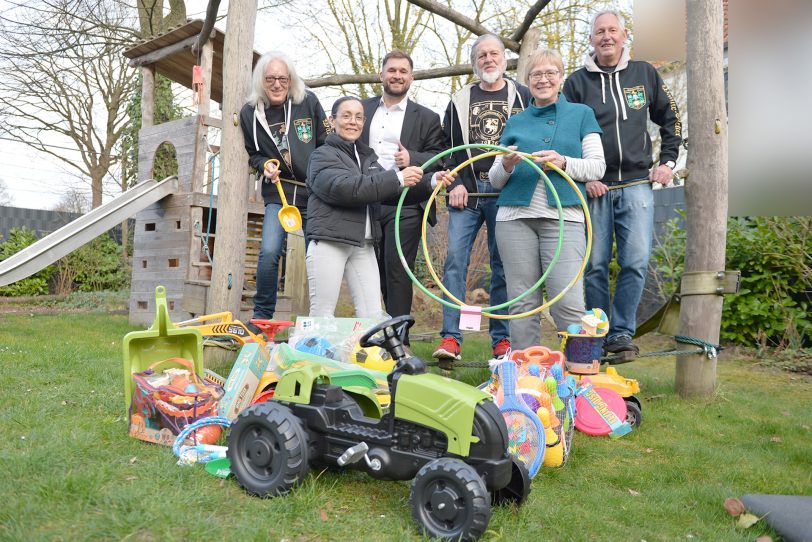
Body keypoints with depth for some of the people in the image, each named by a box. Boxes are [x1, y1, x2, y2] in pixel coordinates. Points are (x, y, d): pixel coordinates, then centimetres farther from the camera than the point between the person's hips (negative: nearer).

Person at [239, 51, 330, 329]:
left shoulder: (308, 102, -2)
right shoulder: (249, 112, 3)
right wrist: (264, 166, -6)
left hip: (314, 193, 0)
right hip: (278, 194, 1)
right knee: (269, 252, -18)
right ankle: (261, 317, 0)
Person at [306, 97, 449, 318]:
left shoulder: (367, 157, 20)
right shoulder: (323, 155, -1)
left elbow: (393, 190, 8)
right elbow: (345, 188, -20)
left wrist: (430, 182, -8)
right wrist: (397, 178, -25)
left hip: (363, 246, 6)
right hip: (329, 243, -6)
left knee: (373, 316, 2)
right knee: (322, 315, -2)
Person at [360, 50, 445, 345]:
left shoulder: (427, 118, 10)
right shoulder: (362, 109, 17)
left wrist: (413, 159, -14)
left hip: (404, 205, -3)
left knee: (397, 270, -9)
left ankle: (399, 338, -3)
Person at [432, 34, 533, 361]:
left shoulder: (522, 97, 12)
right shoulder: (460, 101, 15)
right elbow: (449, 147, 11)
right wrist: (455, 184, -2)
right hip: (467, 190, 1)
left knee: (503, 265, 2)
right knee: (455, 259, -8)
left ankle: (502, 339, 9)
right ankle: (450, 337, -5)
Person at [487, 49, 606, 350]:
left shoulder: (581, 114, 15)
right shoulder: (515, 122, 19)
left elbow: (597, 166, 7)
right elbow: (494, 179, 17)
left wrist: (563, 163, -11)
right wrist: (506, 166, -6)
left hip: (563, 217, -2)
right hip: (515, 217, 2)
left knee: (568, 303, -12)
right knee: (522, 304, 1)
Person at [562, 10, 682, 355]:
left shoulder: (645, 74, 12)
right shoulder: (577, 82, 6)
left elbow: (670, 119, 21)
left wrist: (667, 162, 11)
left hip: (637, 184, 1)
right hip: (593, 187, -1)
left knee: (636, 262, -7)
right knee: (595, 266, 0)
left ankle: (621, 333, 5)